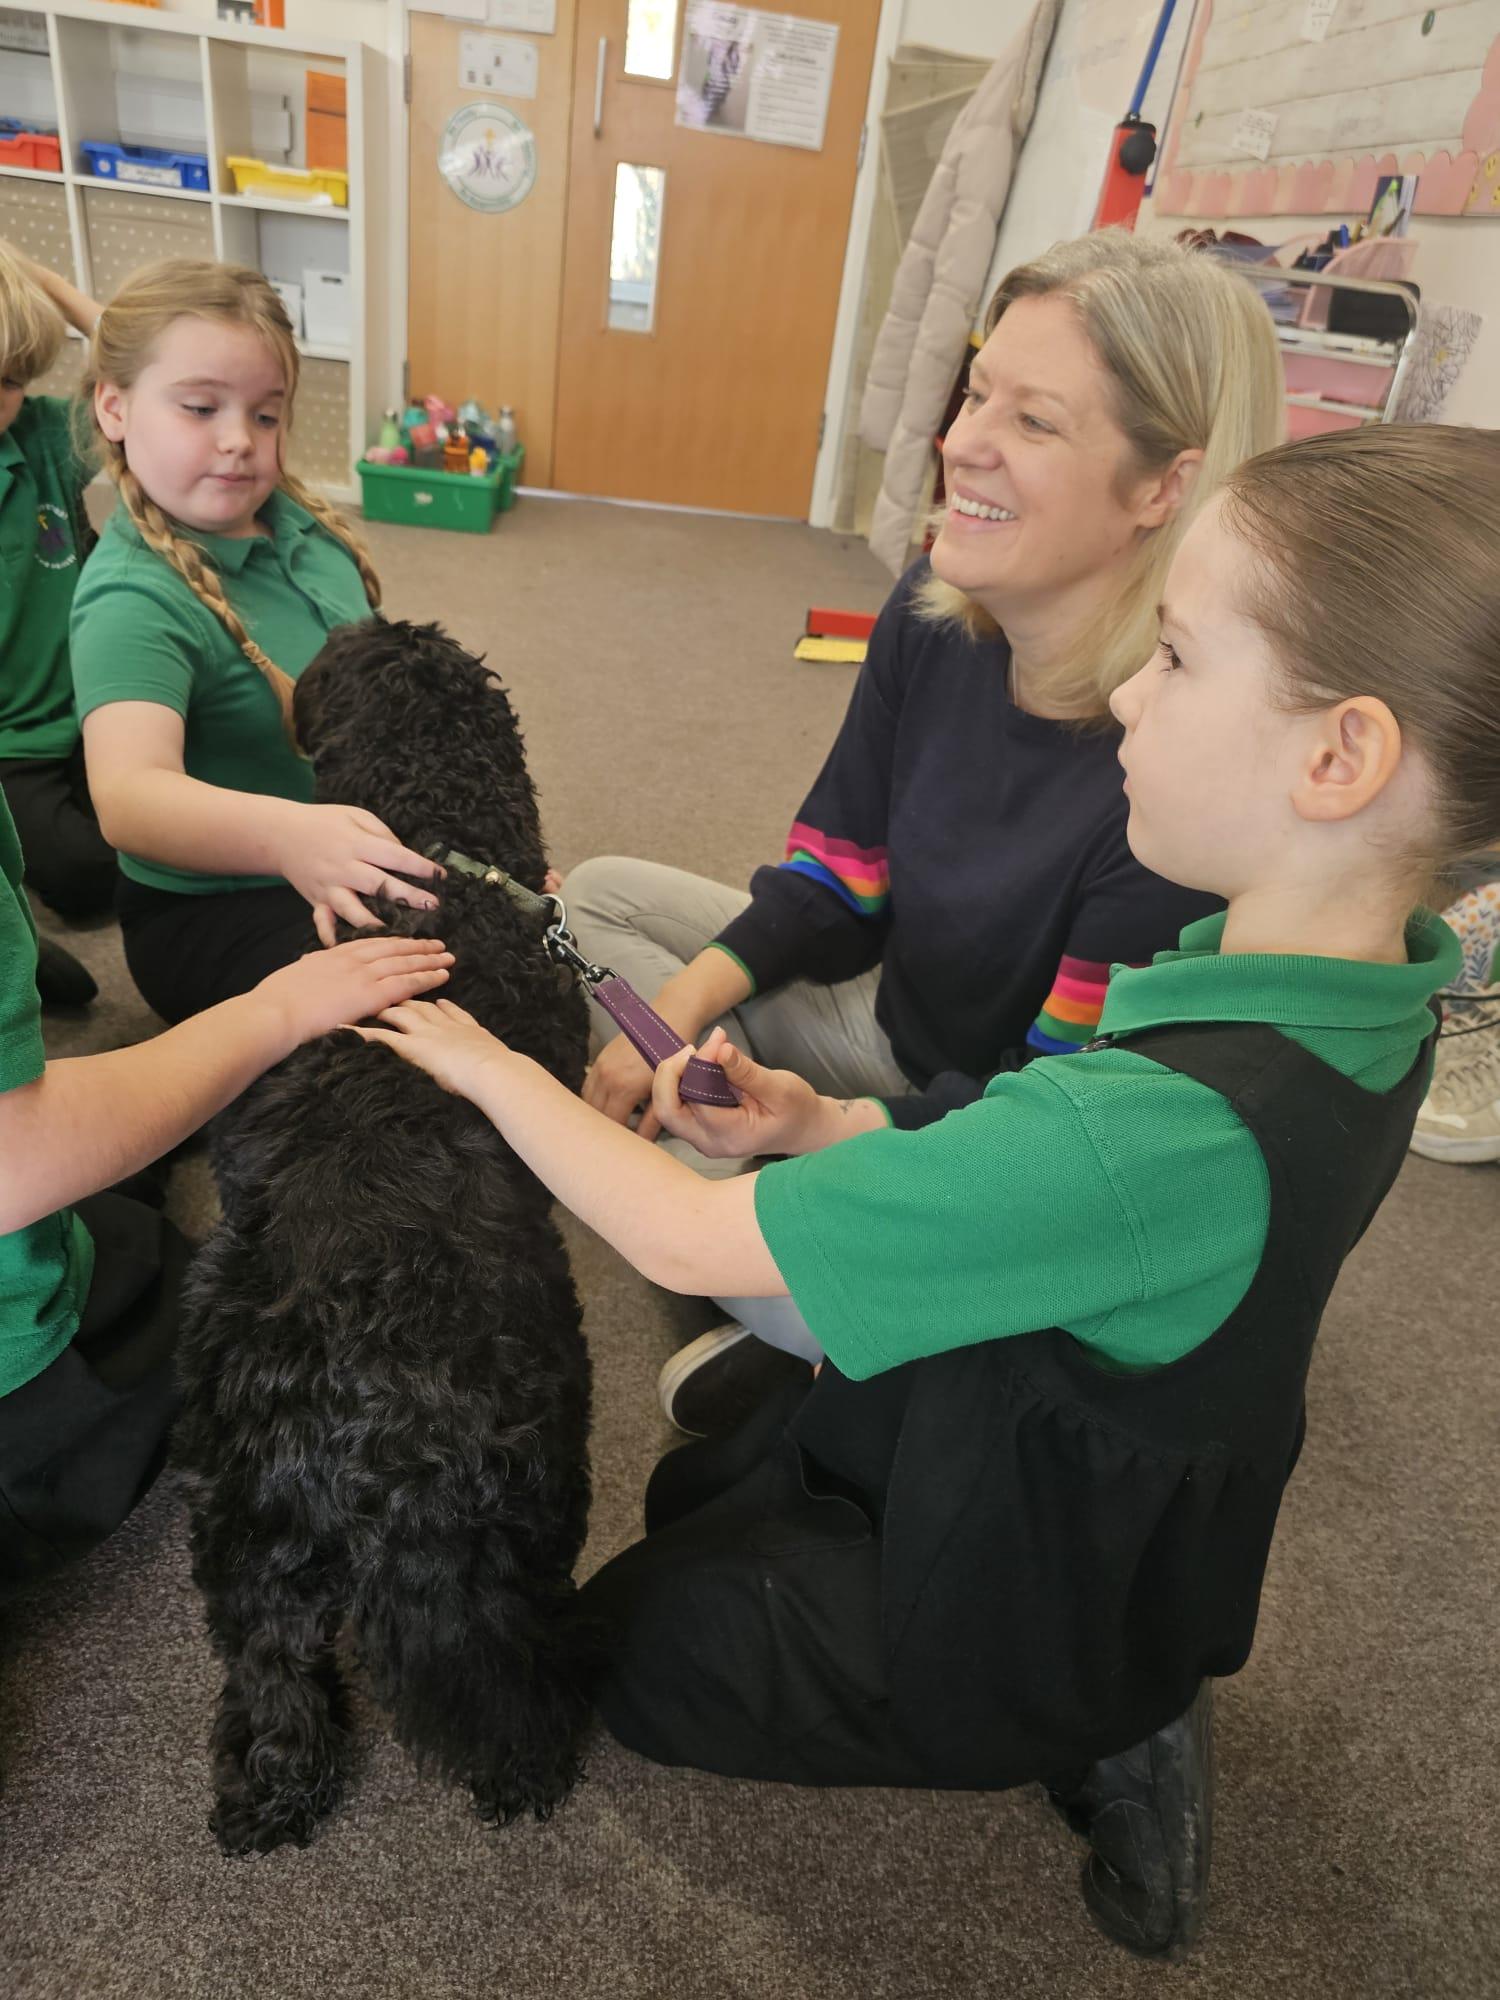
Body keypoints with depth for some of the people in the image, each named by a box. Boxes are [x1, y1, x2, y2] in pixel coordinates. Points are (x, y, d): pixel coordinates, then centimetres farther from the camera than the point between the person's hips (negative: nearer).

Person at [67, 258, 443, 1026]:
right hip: (215, 922, -7)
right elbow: (130, 795, -41)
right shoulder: (136, 599, -24)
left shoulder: (299, 520, -2)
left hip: (344, 879, 8)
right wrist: (287, 833, -59)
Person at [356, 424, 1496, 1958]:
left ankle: (1083, 1747, 10)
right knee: (696, 1488, 26)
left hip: (1010, 1603, -8)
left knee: (630, 1640, 15)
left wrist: (492, 1067, -16)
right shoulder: (1361, 1016, -12)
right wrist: (825, 1133, -12)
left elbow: (687, 1241, -32)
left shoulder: (1161, 1128, -41)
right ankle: (1107, 1714, 18)